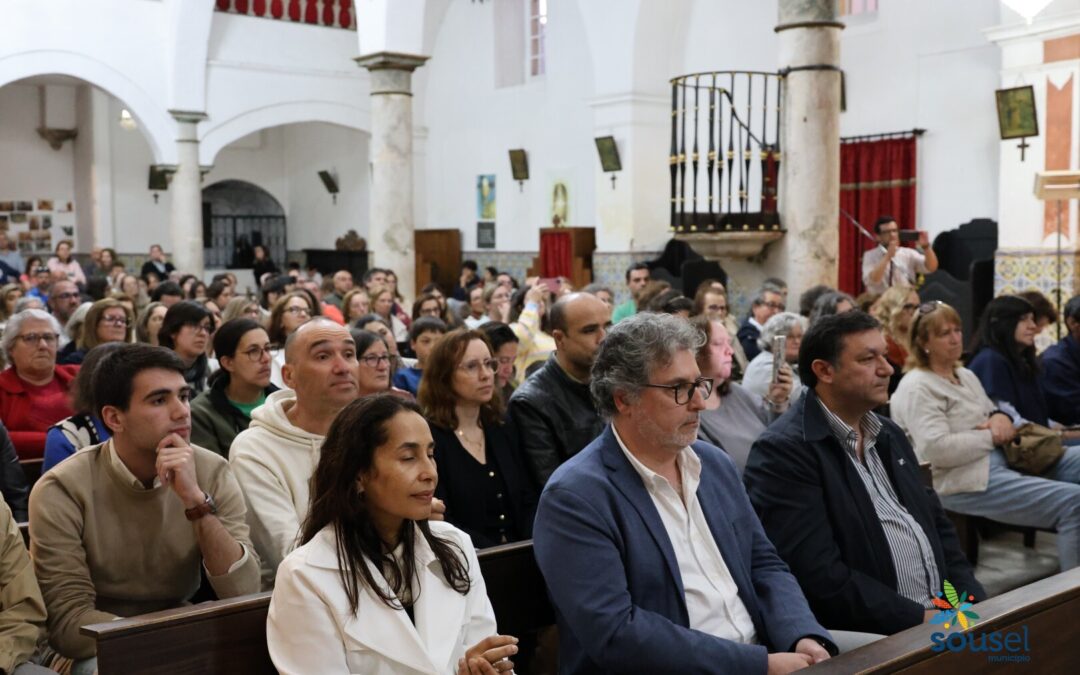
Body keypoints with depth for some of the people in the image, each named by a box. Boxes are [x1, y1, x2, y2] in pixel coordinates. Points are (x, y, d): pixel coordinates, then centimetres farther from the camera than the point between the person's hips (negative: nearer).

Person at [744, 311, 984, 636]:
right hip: (869, 636, -8)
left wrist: (973, 601, 4)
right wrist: (919, 618, -17)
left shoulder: (889, 434, 15)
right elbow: (819, 574, -19)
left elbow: (937, 523, 19)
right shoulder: (784, 451, -13)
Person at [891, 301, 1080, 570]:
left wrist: (1002, 417, 2)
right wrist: (991, 437, -12)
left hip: (1003, 458, 10)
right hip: (965, 481, -10)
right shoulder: (916, 387, -10)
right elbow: (936, 450, -22)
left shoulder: (966, 376, 21)